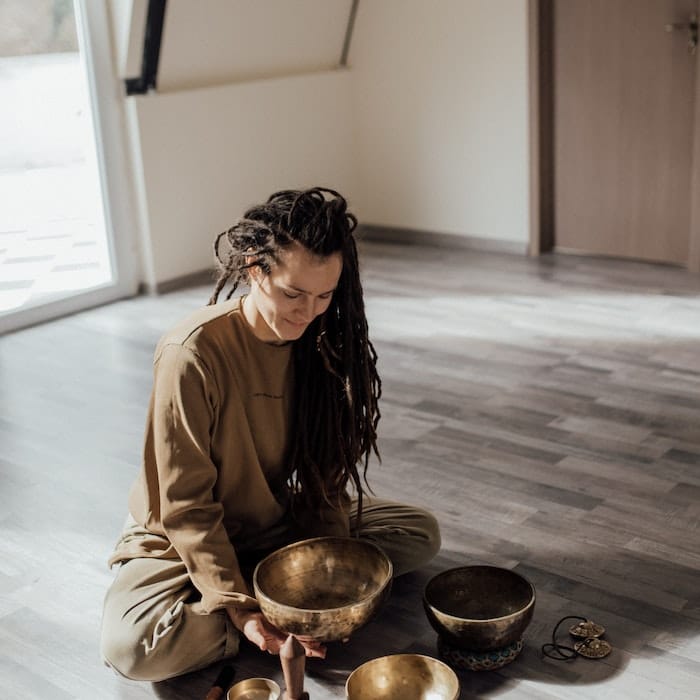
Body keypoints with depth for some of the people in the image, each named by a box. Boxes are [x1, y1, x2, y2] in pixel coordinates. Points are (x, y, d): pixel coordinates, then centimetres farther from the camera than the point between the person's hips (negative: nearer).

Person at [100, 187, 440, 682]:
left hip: (279, 524, 5)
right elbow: (186, 505, -22)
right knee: (130, 644, -33)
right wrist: (238, 607, -27)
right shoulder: (194, 353, -28)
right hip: (184, 539, -5)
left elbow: (324, 474, -4)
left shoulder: (319, 341, -10)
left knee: (421, 533, -6)